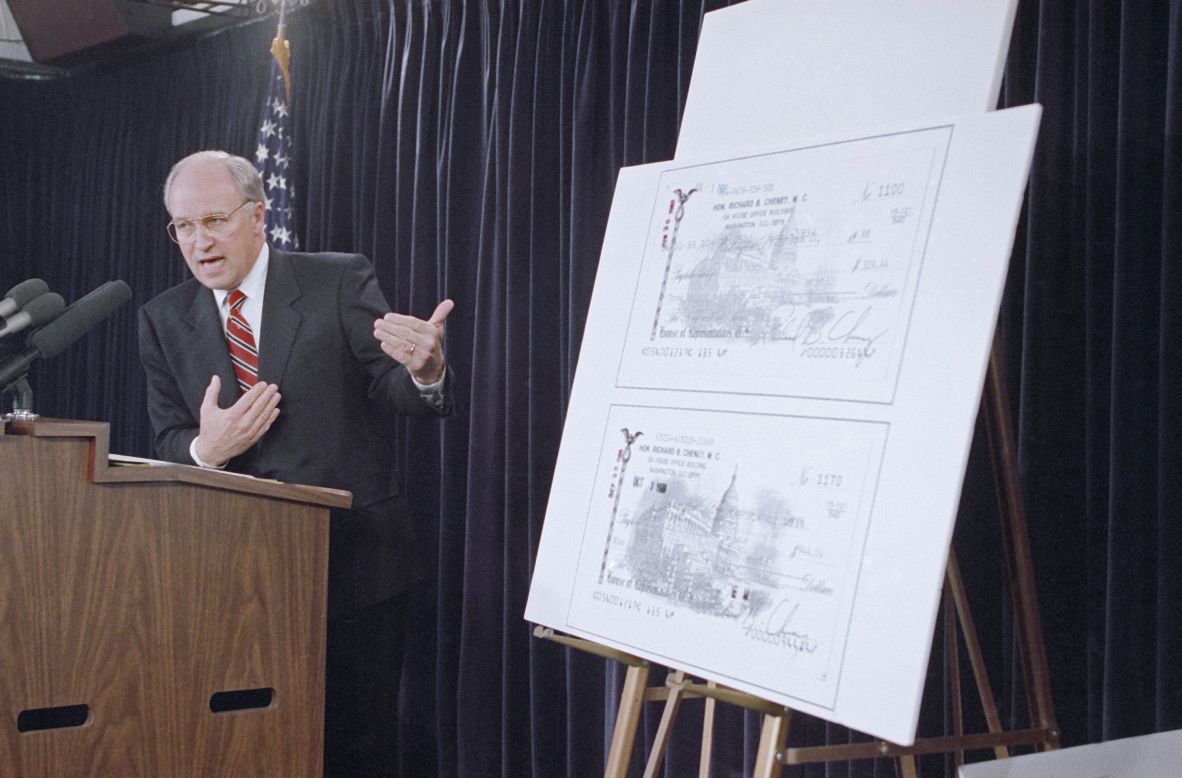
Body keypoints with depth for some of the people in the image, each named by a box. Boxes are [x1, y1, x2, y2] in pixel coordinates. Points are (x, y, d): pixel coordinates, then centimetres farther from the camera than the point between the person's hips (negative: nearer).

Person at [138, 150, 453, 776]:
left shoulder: (341, 283, -3)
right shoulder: (164, 319, 7)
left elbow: (397, 393, -9)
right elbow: (167, 443, 7)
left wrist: (424, 369, -33)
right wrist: (205, 449, -17)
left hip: (355, 563, -3)